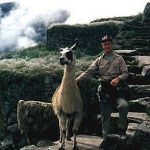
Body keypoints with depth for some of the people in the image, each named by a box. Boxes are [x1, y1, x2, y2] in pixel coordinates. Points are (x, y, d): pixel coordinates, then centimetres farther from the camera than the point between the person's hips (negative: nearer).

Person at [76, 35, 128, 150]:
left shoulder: (119, 58, 8)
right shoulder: (99, 60, 12)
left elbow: (125, 73, 2)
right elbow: (89, 72, 1)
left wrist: (118, 78, -19)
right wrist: (77, 80, -14)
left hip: (116, 88, -2)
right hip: (104, 90, 2)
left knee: (123, 105, -29)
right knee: (105, 116, 7)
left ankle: (122, 129, -7)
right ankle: (105, 139, 18)